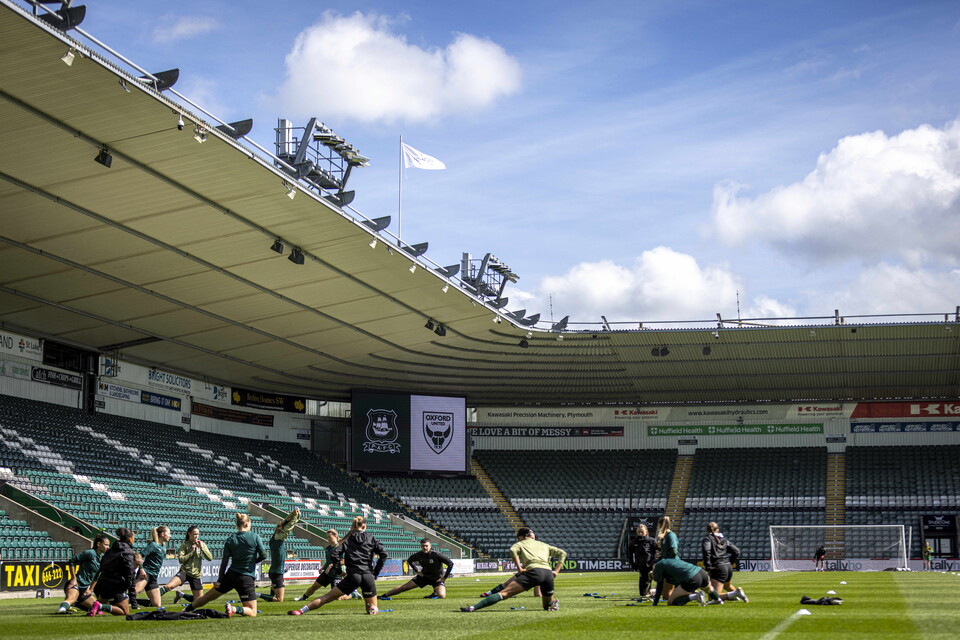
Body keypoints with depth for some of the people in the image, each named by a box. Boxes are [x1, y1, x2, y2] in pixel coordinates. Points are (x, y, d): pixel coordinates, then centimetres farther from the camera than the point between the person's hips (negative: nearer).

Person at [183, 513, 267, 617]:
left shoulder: (230, 540, 2)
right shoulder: (255, 537, -5)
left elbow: (224, 561, 0)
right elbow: (263, 555, -3)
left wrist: (219, 580, 3)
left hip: (230, 575, 4)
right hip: (247, 577, -4)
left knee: (208, 596, 25)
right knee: (253, 613, 0)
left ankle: (186, 610, 33)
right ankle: (235, 609, -27)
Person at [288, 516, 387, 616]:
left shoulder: (347, 539, 10)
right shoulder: (371, 538, 11)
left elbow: (335, 554, -4)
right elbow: (383, 554, 1)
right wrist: (375, 574, 7)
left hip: (353, 575, 0)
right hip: (368, 576, 0)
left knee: (328, 596, 4)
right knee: (373, 611, 12)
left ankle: (301, 610, -12)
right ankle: (371, 608, -23)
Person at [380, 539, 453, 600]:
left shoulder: (436, 555, -25)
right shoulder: (419, 555, -12)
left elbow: (450, 564, -19)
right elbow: (409, 561, 12)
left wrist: (444, 577, -16)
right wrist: (417, 570, 2)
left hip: (437, 579, -3)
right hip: (424, 576, 3)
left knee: (442, 596, -28)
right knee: (404, 587, 0)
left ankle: (435, 593, 7)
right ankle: (384, 595, 11)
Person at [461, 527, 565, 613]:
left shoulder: (520, 544, 23)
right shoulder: (544, 545, 35)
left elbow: (513, 550, 0)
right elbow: (562, 553, 30)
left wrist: (520, 568, -1)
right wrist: (556, 571, 23)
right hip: (548, 572, 4)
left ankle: (474, 607, -19)